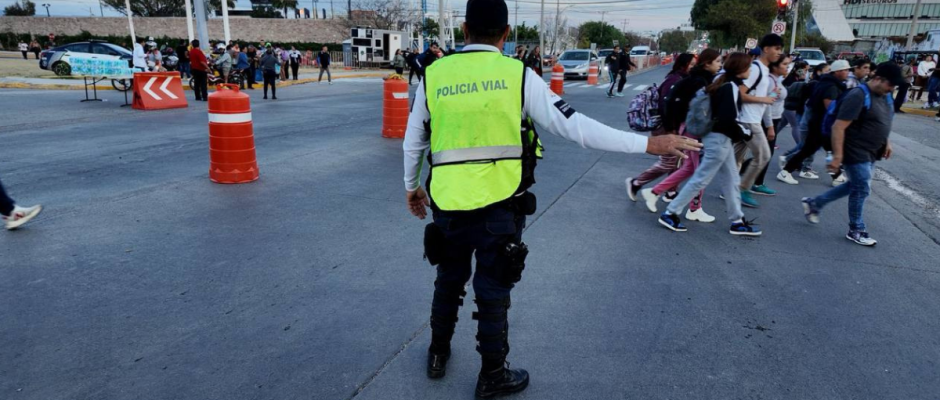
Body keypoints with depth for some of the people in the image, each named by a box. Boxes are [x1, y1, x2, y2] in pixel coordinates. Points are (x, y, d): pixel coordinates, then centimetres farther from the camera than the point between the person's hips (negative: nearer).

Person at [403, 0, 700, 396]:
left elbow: (413, 141, 11)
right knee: (493, 292, 13)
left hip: (448, 204, 3)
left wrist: (411, 186, 28)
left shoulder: (433, 75, 1)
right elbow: (575, 126, -9)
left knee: (449, 280, 24)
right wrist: (647, 143, -2)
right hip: (499, 206, -2)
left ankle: (438, 355, 41)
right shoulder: (519, 75, -6)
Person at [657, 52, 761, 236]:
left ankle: (737, 222, 21)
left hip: (721, 138, 10)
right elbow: (729, 119, -24)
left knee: (732, 181, 13)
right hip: (720, 139, -10)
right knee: (701, 179, -4)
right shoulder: (731, 88, -17)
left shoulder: (725, 85, 11)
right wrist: (745, 133, -10)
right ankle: (670, 214, 2)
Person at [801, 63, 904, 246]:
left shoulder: (885, 96, 6)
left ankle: (814, 203, 30)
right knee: (861, 189, 0)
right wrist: (837, 156, -29)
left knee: (855, 186, 18)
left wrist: (886, 142, 18)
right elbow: (838, 127, -25)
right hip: (856, 153, -9)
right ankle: (856, 230, 16)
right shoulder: (858, 96, -21)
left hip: (870, 153, 9)